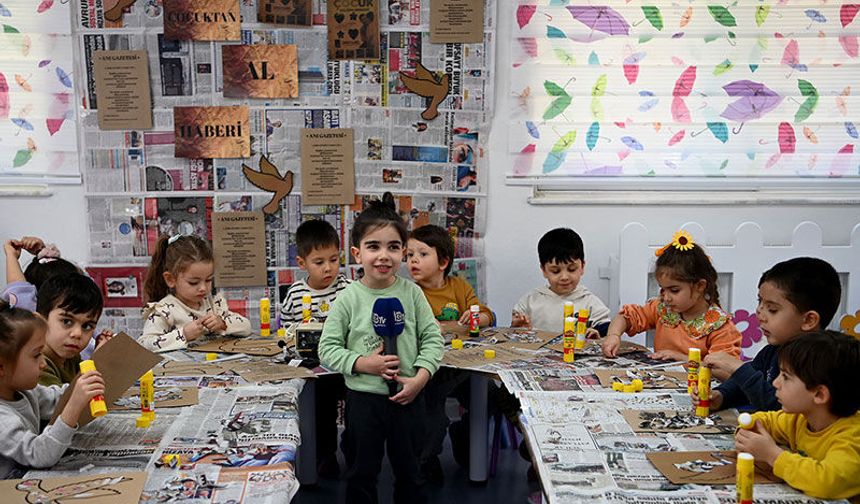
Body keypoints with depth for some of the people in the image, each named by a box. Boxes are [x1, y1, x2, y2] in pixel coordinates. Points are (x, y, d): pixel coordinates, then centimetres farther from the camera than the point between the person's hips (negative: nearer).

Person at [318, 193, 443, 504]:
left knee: (408, 471, 19)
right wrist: (363, 364, -19)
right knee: (361, 473, 15)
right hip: (364, 398, -1)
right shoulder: (349, 298, -9)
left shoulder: (411, 293, -5)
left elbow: (432, 338, -2)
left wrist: (420, 377, -13)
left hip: (407, 396, 1)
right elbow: (328, 349, -8)